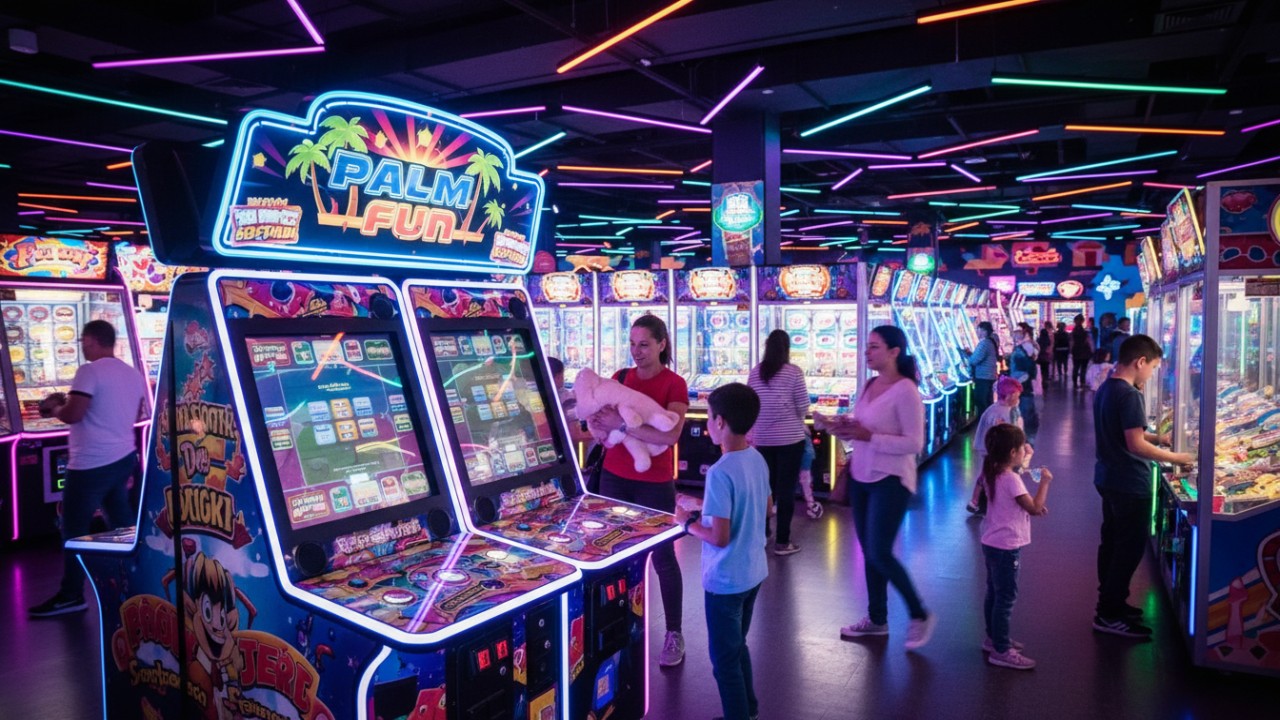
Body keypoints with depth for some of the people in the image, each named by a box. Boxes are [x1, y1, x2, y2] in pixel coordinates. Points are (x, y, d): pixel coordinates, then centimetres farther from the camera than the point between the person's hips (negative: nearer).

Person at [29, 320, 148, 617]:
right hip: (123, 457, 8)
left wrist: (54, 407, 0)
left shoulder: (90, 371, -15)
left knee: (74, 528, 2)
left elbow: (72, 415, -19)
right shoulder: (134, 374, 10)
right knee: (121, 521, 18)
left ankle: (71, 595, 8)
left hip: (92, 464, -8)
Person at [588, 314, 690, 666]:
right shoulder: (619, 379, 6)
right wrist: (598, 425, -19)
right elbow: (596, 426, 4)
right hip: (614, 477, 5)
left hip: (655, 484, -5)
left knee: (662, 557, 4)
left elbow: (671, 434, -24)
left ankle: (674, 635, 19)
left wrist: (622, 424, -27)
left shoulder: (674, 384, -9)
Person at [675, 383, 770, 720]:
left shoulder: (720, 473, -26)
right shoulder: (758, 460, -1)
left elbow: (720, 538, -26)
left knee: (724, 660, 10)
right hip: (753, 572, 8)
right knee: (737, 648, 26)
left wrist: (689, 521, -9)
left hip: (725, 580, -8)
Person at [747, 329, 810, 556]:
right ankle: (782, 541, 7)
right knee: (786, 489, 3)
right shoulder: (793, 372, -9)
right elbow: (803, 406, -6)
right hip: (790, 438, -3)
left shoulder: (755, 372, 1)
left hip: (762, 439, 4)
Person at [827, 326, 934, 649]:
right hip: (861, 476, 8)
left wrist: (868, 436, -24)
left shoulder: (905, 391, -16)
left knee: (880, 553, -5)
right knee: (869, 552, 14)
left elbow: (914, 443, -19)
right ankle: (877, 618, 30)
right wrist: (846, 429, -6)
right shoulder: (869, 385, 7)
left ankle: (920, 615, 16)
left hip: (890, 480, -8)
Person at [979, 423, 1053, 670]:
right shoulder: (1012, 479, -21)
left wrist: (1033, 507, 10)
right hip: (1006, 547, -10)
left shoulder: (992, 474, 8)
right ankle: (1000, 651, 3)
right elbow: (1034, 508, -17)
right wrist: (1044, 482, -9)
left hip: (992, 544, 10)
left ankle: (994, 638, 33)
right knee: (1005, 598, -3)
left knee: (994, 593, 20)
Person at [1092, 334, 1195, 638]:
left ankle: (1110, 602, 30)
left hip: (1109, 478, 10)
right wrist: (1175, 458, -14)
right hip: (1130, 484, -9)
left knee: (1112, 542, 18)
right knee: (1130, 548, 0)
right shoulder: (1130, 395, -21)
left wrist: (1156, 437, 14)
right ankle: (1110, 615, 6)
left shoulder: (1105, 388, 8)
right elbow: (1135, 445, -24)